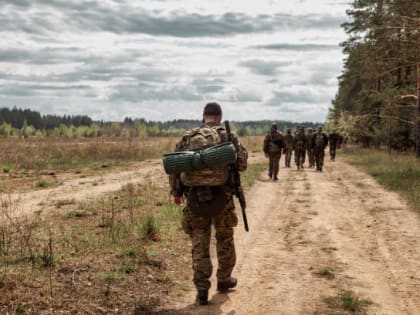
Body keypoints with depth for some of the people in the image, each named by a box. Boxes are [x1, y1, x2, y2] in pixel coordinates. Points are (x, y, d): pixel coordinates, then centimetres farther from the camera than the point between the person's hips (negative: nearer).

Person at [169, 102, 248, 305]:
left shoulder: (188, 137, 3)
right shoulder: (228, 136, -3)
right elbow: (242, 164, -2)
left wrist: (176, 192, 17)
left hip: (195, 198, 1)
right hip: (222, 197, -1)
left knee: (199, 244, 7)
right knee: (225, 239, 19)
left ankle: (202, 290, 3)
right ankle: (224, 280, 32)